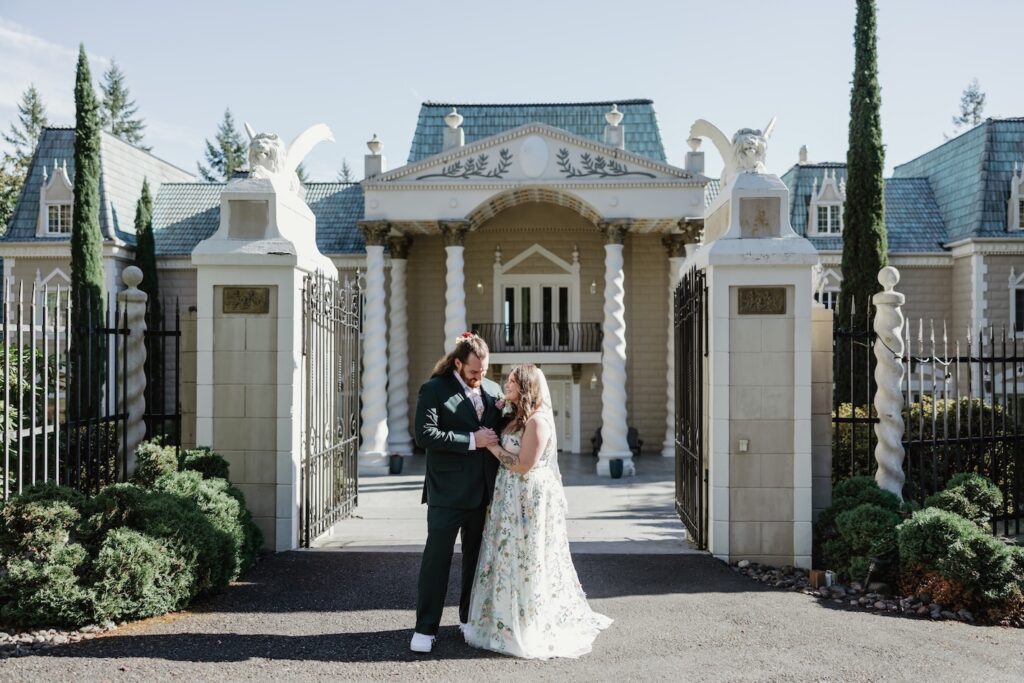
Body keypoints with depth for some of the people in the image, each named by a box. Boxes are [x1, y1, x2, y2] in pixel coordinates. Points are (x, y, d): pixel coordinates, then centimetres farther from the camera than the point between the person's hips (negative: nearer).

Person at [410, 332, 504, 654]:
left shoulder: (493, 390, 9)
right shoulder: (434, 390, -7)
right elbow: (424, 435, -17)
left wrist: (508, 411, -6)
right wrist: (471, 440, -18)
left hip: (484, 491, 5)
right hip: (448, 491, -5)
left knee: (477, 555, 15)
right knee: (437, 556, -3)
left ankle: (472, 617, 29)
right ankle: (426, 627, 4)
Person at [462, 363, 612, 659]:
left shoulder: (537, 420, -17)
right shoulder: (515, 418, 12)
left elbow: (523, 465, -19)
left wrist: (493, 446, -13)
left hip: (530, 499, -9)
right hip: (511, 498, 9)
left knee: (525, 560, -1)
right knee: (510, 557, 14)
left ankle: (531, 631, 12)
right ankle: (510, 622, 25)